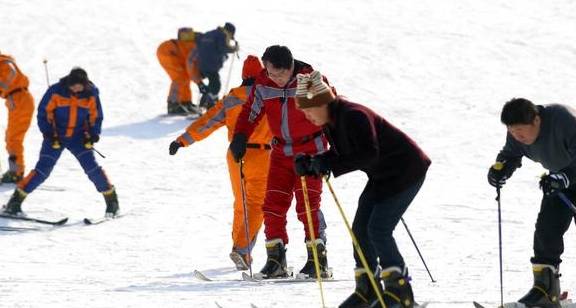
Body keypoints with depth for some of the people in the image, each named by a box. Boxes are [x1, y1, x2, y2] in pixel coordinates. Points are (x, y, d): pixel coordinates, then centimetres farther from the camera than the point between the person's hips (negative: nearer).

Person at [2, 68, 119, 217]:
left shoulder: (91, 94, -10)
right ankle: (16, 200, -2)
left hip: (78, 136, 2)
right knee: (43, 170, -10)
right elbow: (43, 113, -6)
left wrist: (93, 135, -9)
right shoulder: (56, 91, -16)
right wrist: (49, 133, -15)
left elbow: (96, 116, 4)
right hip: (55, 137, -2)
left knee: (92, 167, -13)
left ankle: (111, 198, 3)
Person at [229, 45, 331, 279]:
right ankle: (276, 260, 5)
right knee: (273, 203, -1)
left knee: (307, 203, -13)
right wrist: (240, 137, -7)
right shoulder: (263, 84, -5)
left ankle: (318, 260, -8)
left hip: (311, 149, -5)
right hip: (281, 151, 5)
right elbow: (251, 111, 6)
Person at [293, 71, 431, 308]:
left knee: (378, 230, -13)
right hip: (382, 176, 10)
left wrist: (329, 164, -36)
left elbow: (369, 154, -35)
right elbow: (339, 155, 9)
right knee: (360, 228, 4)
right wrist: (311, 164, -8)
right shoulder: (331, 121, 2)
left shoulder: (354, 116, -27)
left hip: (406, 170, -10)